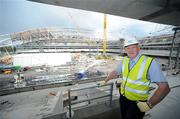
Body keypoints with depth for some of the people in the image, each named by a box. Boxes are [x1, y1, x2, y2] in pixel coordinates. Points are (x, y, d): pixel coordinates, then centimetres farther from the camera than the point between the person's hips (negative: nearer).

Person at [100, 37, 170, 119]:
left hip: (137, 103, -4)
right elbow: (115, 72, 7)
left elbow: (164, 87, -22)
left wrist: (149, 105, -24)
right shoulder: (124, 60, -6)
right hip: (123, 97, 5)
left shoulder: (150, 63, -22)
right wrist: (105, 81, 16)